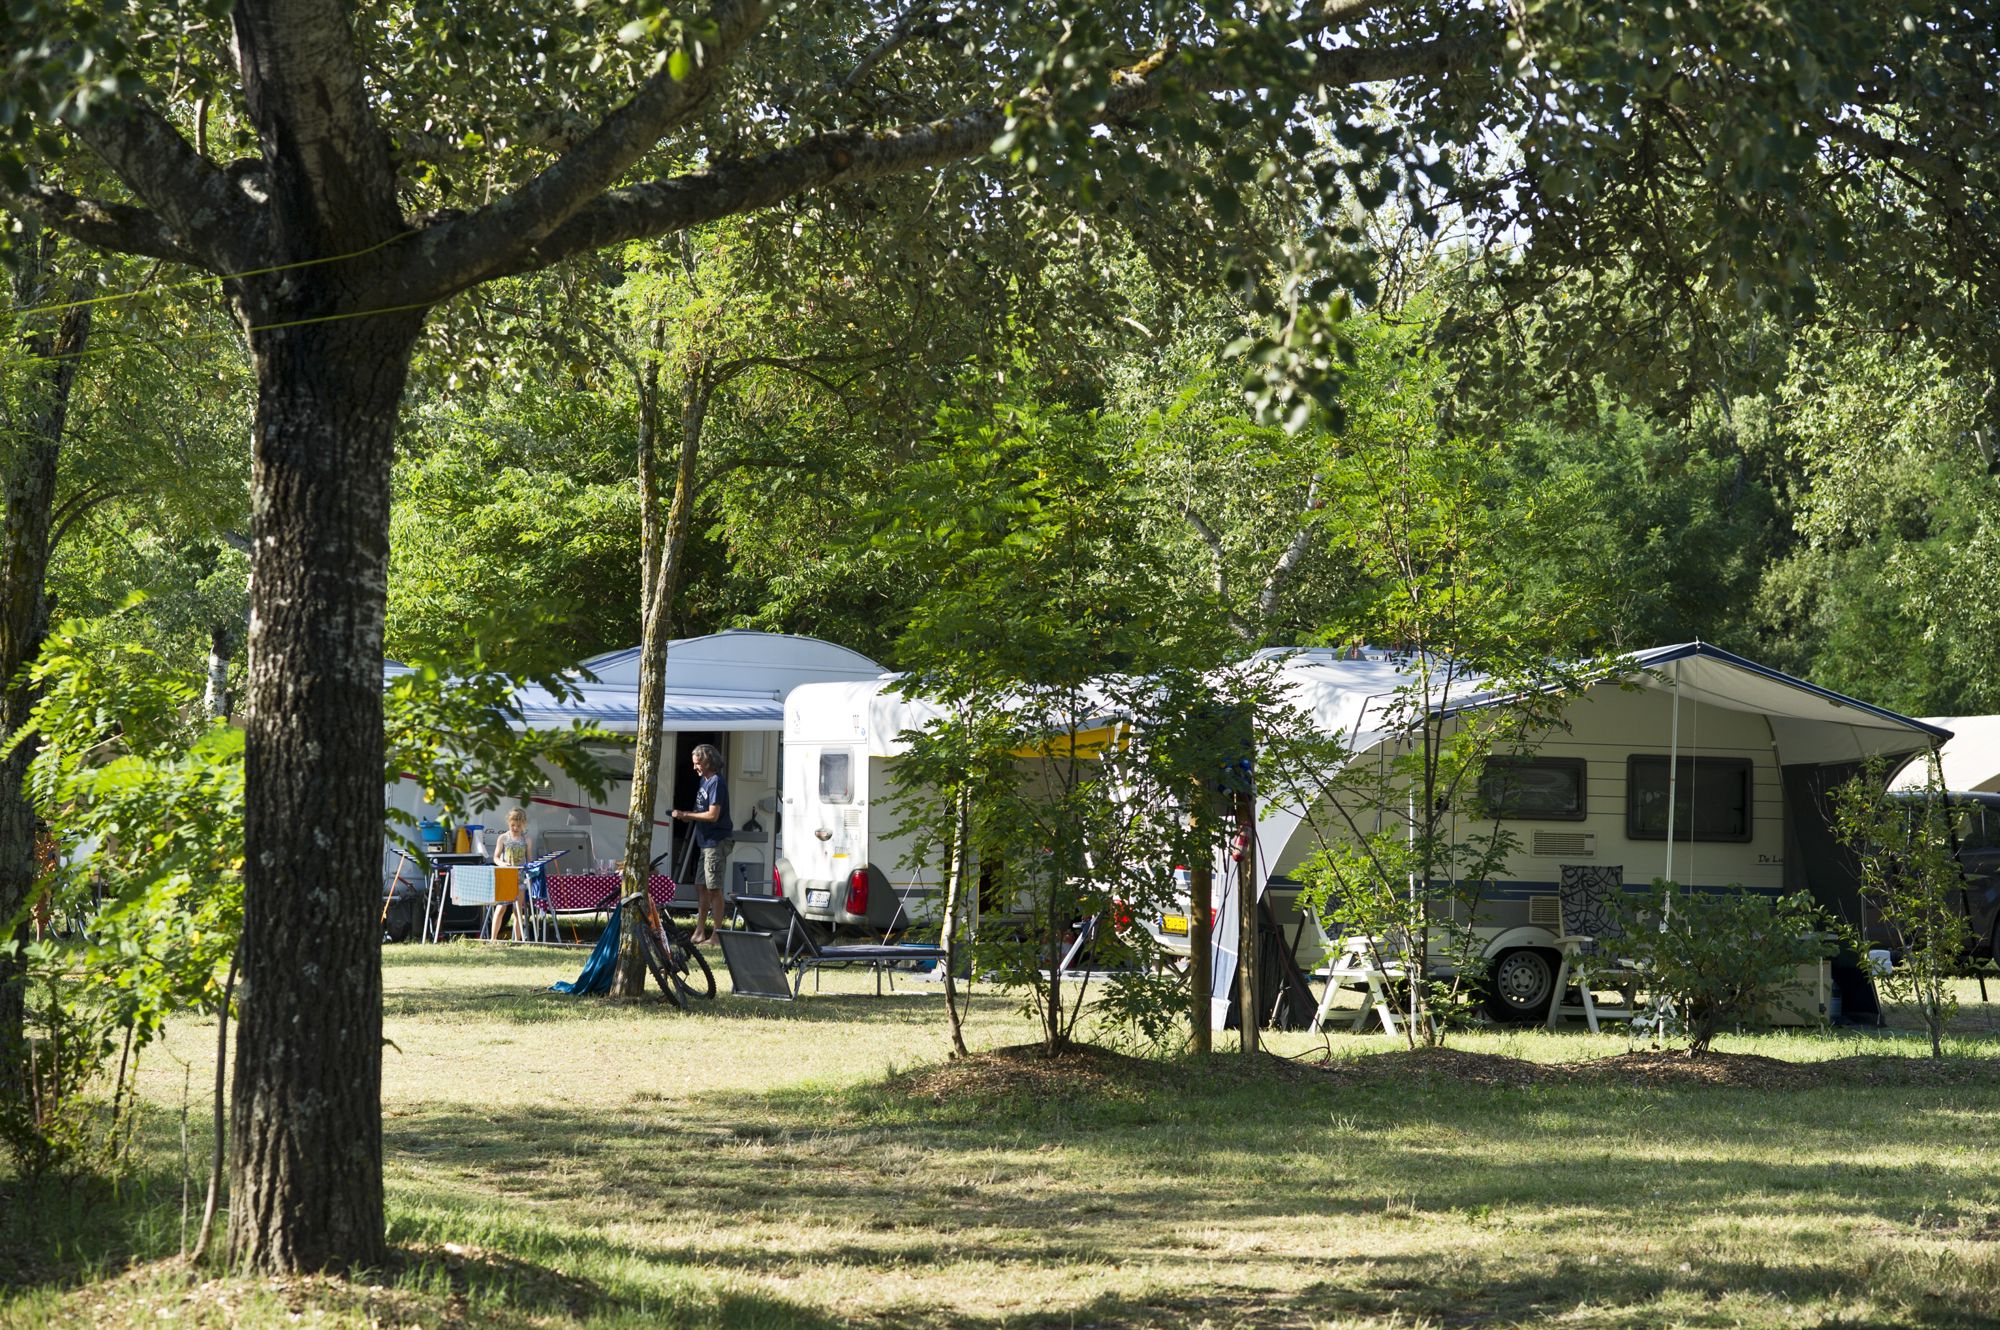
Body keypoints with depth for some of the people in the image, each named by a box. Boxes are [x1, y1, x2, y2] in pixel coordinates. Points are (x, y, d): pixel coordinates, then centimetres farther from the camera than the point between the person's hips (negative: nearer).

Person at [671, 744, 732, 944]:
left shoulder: (717, 783, -15)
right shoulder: (704, 781, 15)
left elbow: (713, 815, -21)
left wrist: (686, 815, -15)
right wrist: (686, 816, 2)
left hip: (717, 841, -10)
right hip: (706, 841, 10)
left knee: (714, 889, -7)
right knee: (701, 887, 13)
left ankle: (716, 935, -4)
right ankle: (700, 933, 19)